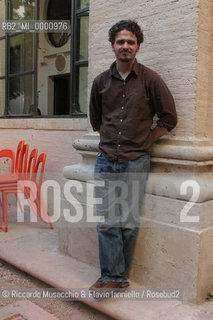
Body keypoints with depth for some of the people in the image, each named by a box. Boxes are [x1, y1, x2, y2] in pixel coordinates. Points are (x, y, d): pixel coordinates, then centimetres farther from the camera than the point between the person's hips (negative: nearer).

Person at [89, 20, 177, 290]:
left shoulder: (150, 80, -2)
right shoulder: (101, 81, 8)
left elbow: (169, 118, 2)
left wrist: (145, 141, -1)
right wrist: (110, 140, 13)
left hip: (135, 162, -3)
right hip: (106, 160, 3)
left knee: (128, 223, 3)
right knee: (106, 221, 2)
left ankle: (117, 275, 19)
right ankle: (113, 277, 14)